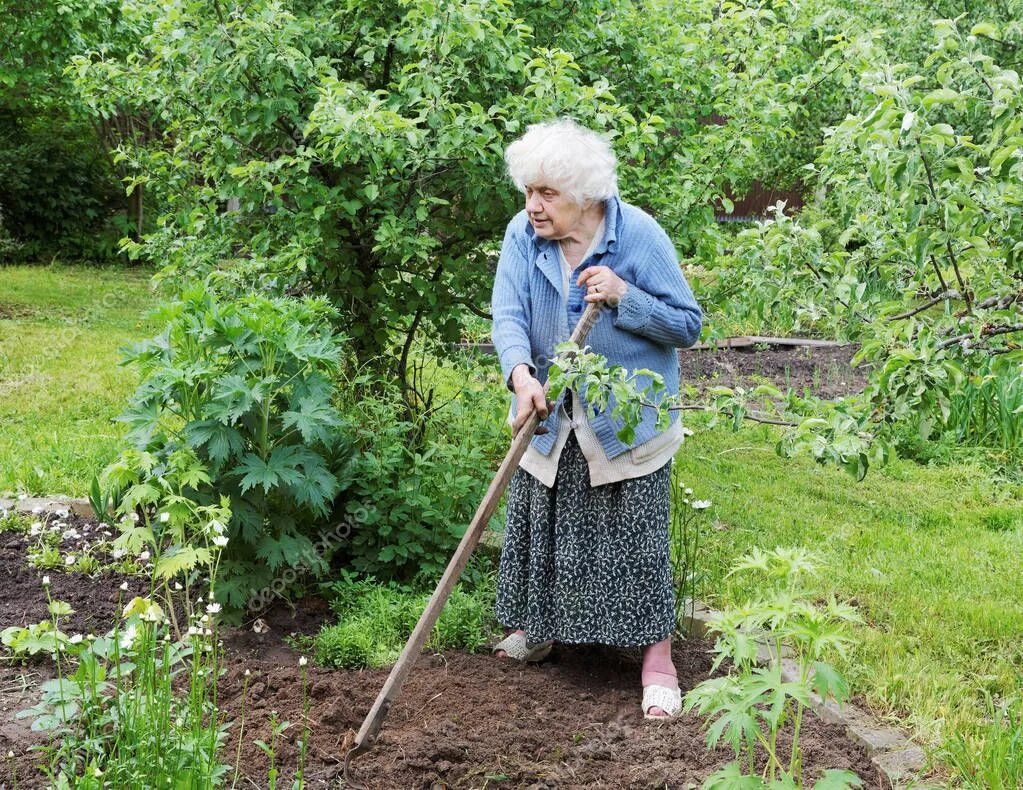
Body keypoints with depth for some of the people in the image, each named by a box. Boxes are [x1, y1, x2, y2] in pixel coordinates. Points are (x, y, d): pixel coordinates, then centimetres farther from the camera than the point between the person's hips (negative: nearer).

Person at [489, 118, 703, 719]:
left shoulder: (639, 235, -18)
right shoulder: (523, 235, -9)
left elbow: (689, 325, -13)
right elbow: (508, 314, -19)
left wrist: (624, 296, -28)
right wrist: (521, 375, -39)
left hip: (627, 421, -4)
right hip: (552, 417, 4)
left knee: (637, 539, -3)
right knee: (540, 526, 17)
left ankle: (658, 659, 8)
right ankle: (540, 629, 39)